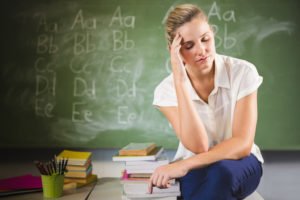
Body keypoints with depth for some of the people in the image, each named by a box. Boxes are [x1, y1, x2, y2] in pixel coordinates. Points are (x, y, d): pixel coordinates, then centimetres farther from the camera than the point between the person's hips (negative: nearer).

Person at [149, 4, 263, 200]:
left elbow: (242, 144, -20)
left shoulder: (242, 72, -15)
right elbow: (198, 146, -25)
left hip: (238, 164, 0)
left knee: (220, 171, -36)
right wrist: (180, 81, -30)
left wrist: (184, 165, -32)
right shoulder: (167, 89, -13)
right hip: (194, 170, 1)